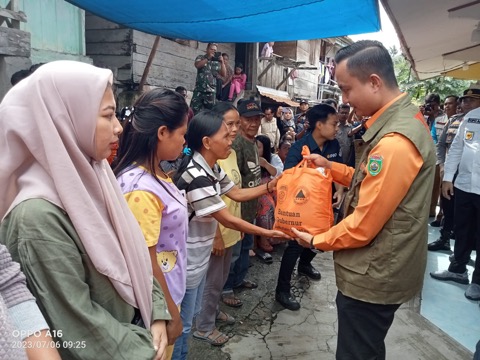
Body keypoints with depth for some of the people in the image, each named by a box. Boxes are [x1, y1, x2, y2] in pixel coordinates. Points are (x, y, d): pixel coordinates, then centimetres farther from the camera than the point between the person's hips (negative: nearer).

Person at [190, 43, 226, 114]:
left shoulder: (217, 62, 10)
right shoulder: (200, 57, 9)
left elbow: (223, 74, 4)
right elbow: (197, 65, -12)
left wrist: (222, 62, -6)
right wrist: (208, 58, -13)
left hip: (211, 91, 1)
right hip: (199, 90, -1)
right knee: (194, 110, -7)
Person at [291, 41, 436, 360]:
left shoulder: (394, 141, -29)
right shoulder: (407, 118, 5)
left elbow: (363, 226, -25)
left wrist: (317, 241, -8)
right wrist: (330, 167, 5)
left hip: (373, 276, -9)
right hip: (380, 270, 9)